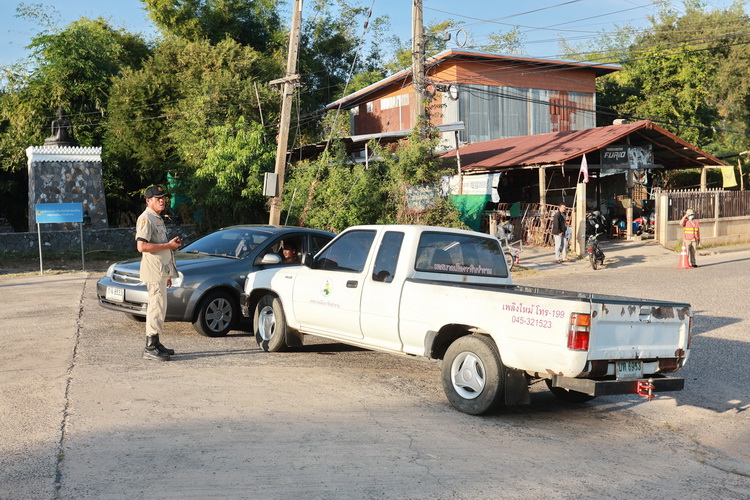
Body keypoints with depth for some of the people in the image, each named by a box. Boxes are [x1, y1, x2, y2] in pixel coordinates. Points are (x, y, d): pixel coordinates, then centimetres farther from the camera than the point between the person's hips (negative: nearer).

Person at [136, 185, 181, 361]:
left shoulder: (158, 219, 20)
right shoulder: (146, 218, -11)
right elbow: (142, 246, -23)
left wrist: (168, 274, 24)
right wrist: (168, 245, -18)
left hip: (161, 271, 10)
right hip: (153, 271, -10)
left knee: (158, 307, 14)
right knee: (157, 307, -10)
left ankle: (155, 343, 21)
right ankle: (150, 348, -7)